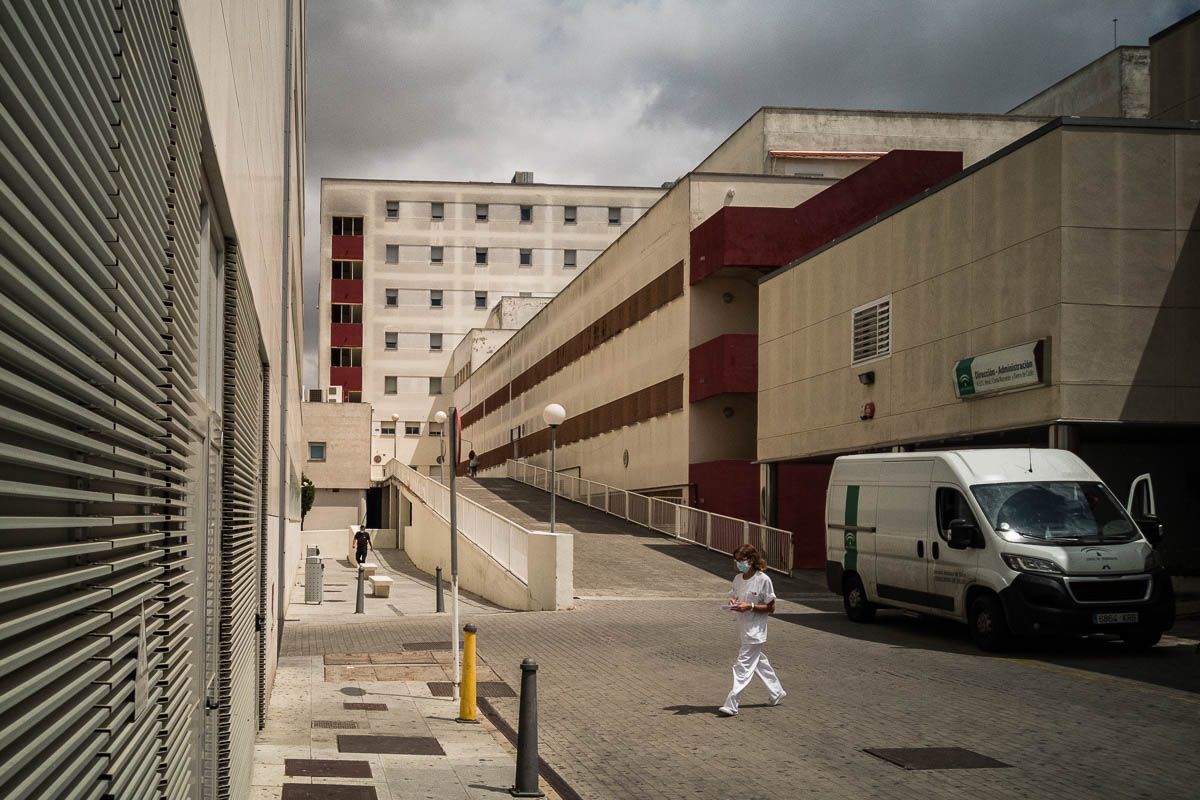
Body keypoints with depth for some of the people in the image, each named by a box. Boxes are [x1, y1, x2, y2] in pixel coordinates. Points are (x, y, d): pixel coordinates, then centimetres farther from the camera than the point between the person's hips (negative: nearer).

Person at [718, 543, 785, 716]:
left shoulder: (763, 580, -14)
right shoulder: (738, 579, 6)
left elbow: (770, 608, -10)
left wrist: (750, 606, -21)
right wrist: (733, 603, -5)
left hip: (755, 630, -8)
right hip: (743, 629, 8)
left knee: (743, 667, -10)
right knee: (759, 661, 19)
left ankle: (731, 705, -13)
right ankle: (777, 692, 37)